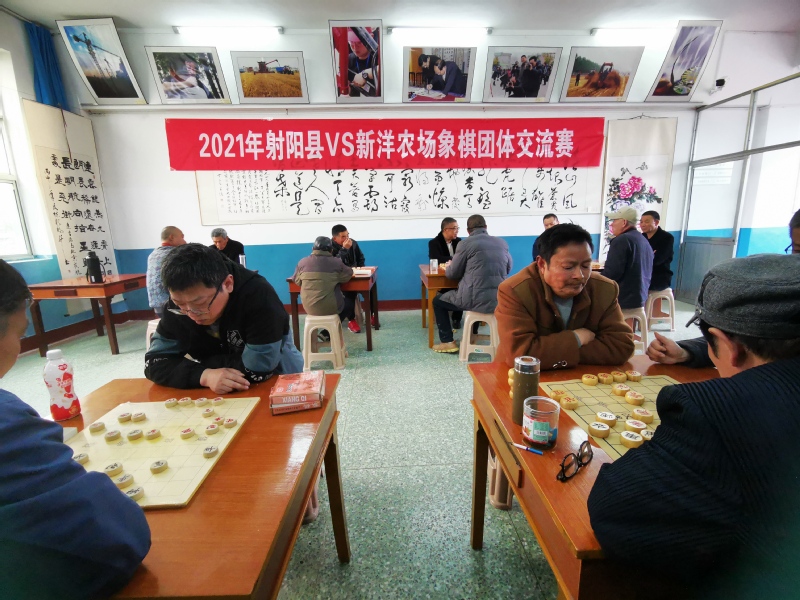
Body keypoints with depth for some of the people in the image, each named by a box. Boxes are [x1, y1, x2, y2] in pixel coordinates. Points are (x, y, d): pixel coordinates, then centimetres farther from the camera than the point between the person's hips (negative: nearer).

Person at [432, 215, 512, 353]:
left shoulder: (466, 243, -5)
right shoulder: (502, 243, 9)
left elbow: (452, 274, 1)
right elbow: (508, 269, 22)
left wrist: (448, 267, 24)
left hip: (476, 300, -6)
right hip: (499, 299, 6)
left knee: (437, 301, 18)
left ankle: (447, 342, 15)